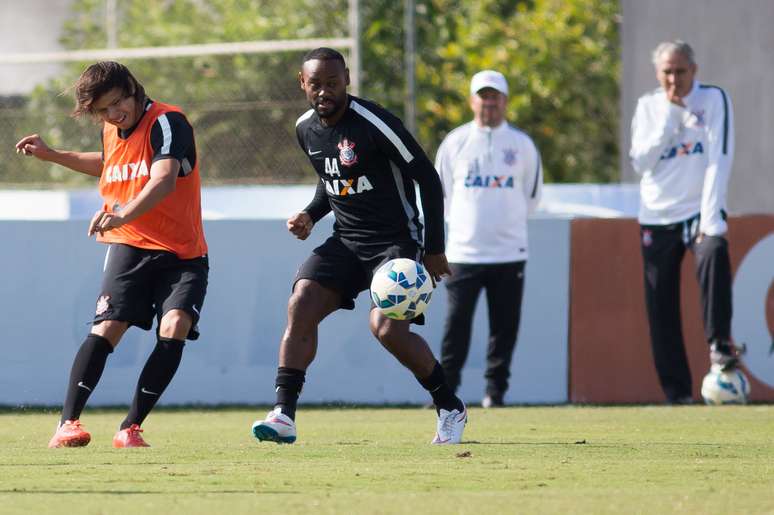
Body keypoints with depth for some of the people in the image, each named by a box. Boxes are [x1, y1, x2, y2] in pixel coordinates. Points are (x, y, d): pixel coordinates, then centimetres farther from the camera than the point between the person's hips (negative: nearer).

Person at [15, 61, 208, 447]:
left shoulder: (167, 122, -14)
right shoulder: (111, 131, 9)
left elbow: (164, 180, -33)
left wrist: (125, 214, -49)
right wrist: (52, 155, 30)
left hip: (183, 254, -4)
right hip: (129, 246, 4)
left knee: (174, 328, -23)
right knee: (107, 328, -15)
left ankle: (130, 429, -14)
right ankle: (68, 423, -13)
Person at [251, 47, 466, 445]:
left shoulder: (373, 123, -18)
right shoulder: (306, 129, 5)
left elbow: (427, 178, -12)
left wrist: (434, 248, -12)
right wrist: (310, 215, 2)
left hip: (396, 240, -6)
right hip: (346, 240, 6)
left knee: (388, 328, -21)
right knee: (300, 305, -16)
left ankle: (450, 409, 2)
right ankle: (284, 415, -17)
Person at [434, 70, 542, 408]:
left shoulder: (522, 145, 7)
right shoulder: (455, 143, 6)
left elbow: (531, 196, 16)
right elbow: (442, 194, 13)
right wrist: (465, 222, 9)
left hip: (509, 251, 1)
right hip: (464, 251, -1)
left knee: (505, 326, 0)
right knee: (457, 323, -5)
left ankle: (496, 390, 7)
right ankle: (446, 390, -2)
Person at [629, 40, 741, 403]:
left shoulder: (714, 100, -2)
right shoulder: (648, 107, 7)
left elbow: (719, 161, -12)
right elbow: (641, 162, -5)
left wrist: (710, 219, -23)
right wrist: (669, 115, -10)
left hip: (699, 210, -3)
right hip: (656, 217, 3)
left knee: (714, 253, -35)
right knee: (661, 309, -1)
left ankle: (720, 344, -34)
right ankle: (677, 393, 4)